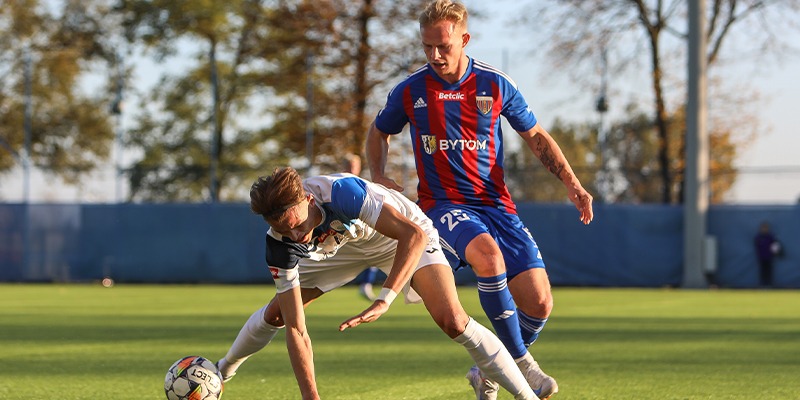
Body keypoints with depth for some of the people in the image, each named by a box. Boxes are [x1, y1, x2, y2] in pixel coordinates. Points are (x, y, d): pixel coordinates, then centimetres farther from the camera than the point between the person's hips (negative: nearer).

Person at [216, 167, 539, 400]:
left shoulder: (340, 191, -43)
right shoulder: (280, 245, -28)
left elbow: (413, 234, -46)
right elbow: (295, 328, -28)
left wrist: (384, 301, -56)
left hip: (401, 237, -4)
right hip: (341, 246, 4)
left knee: (452, 320, -24)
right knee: (276, 312, 3)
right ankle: (220, 372, 33)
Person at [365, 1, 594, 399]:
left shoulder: (495, 85, 1)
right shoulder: (410, 91, 0)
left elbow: (536, 136, 13)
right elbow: (379, 131, 19)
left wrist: (571, 182, 2)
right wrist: (378, 176, 1)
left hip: (495, 203, 2)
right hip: (443, 205, -2)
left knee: (539, 304, -10)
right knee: (488, 255, -37)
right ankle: (521, 362, -23)